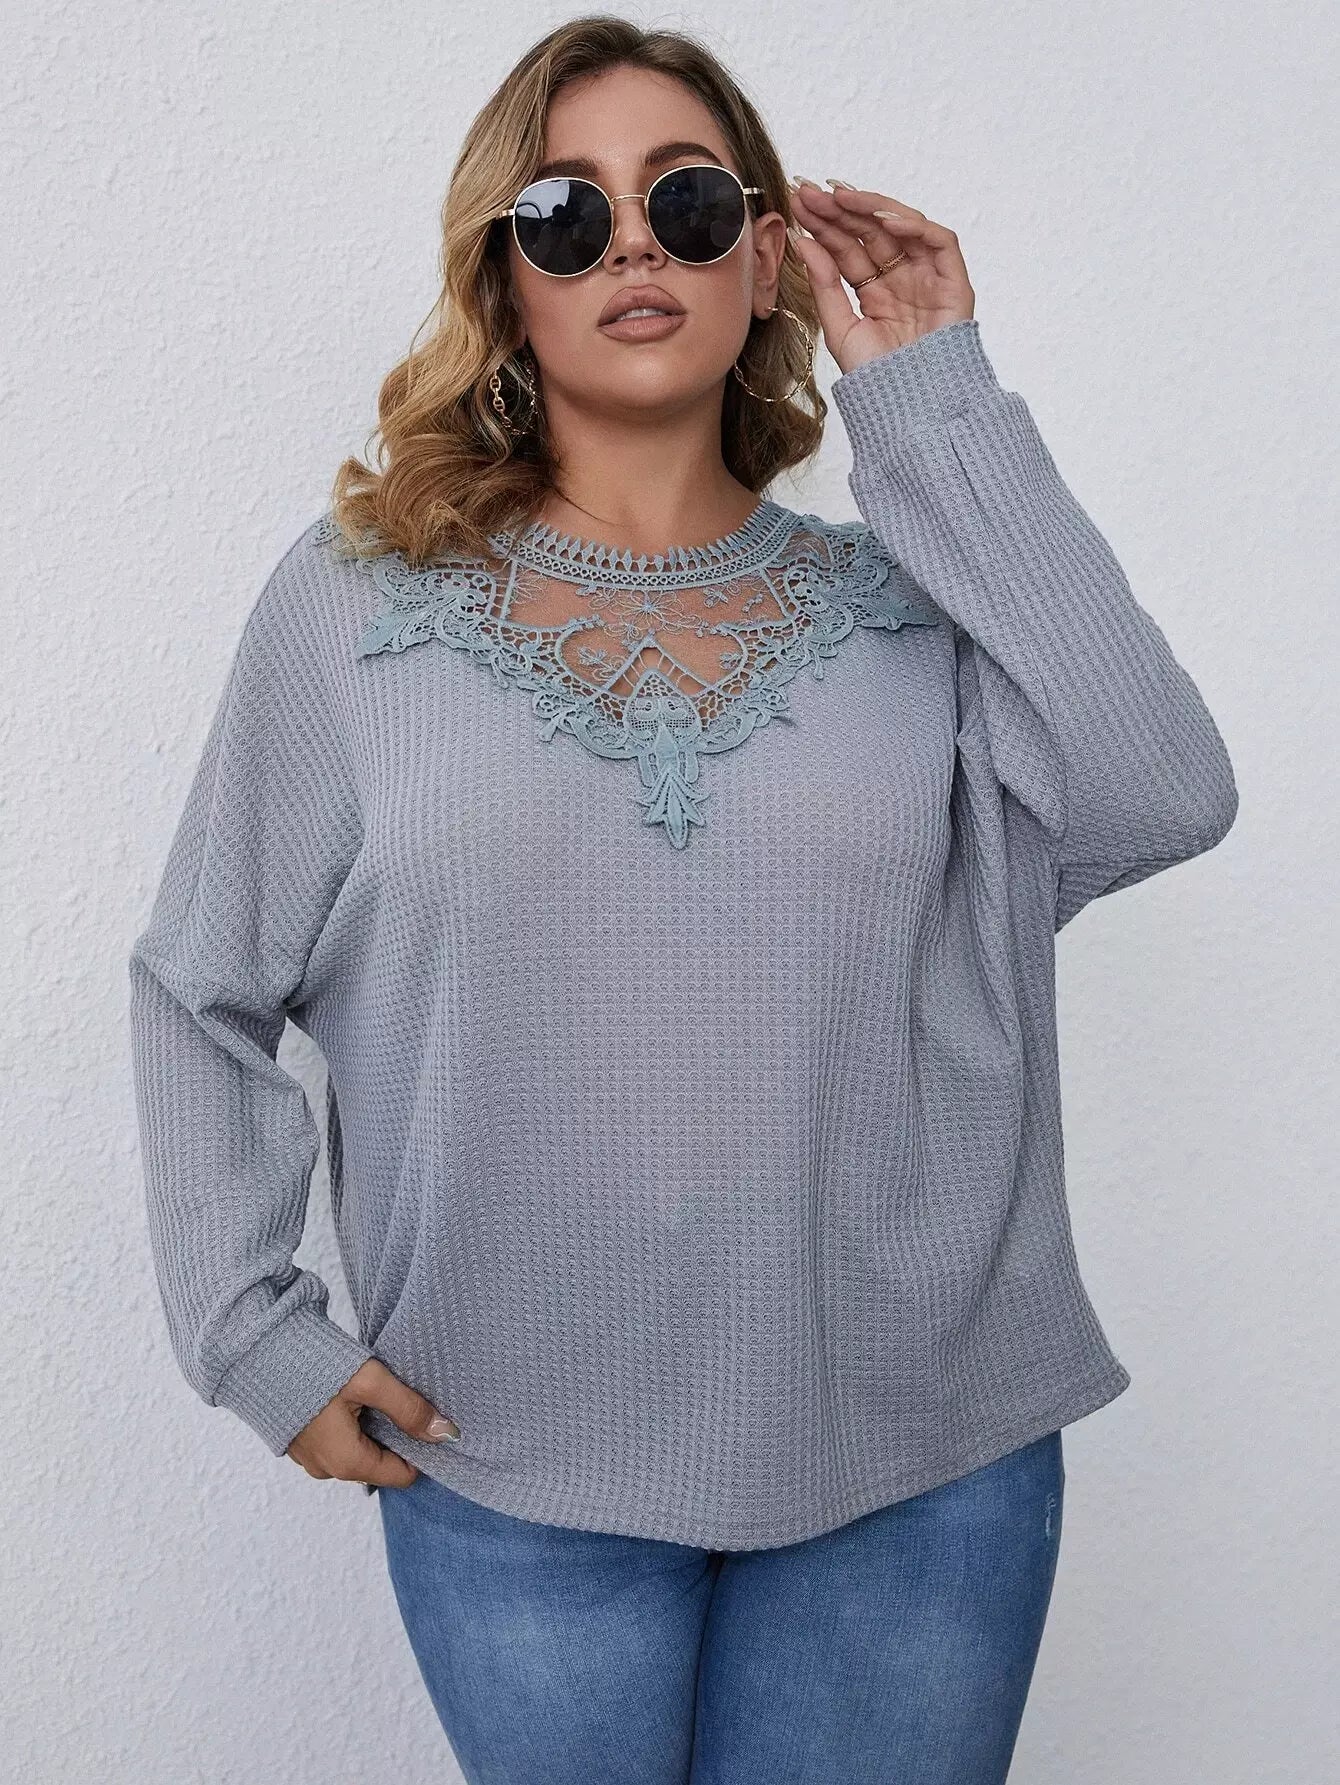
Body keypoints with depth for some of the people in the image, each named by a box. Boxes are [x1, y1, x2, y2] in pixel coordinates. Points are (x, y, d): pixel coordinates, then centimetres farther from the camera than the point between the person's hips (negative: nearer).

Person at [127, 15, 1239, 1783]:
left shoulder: (912, 599, 2)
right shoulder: (355, 604, -1)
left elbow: (1160, 799, -16)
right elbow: (202, 989, 5)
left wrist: (940, 409, -10)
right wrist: (254, 1327, -3)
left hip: (925, 1462, 1)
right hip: (513, 1476, 0)